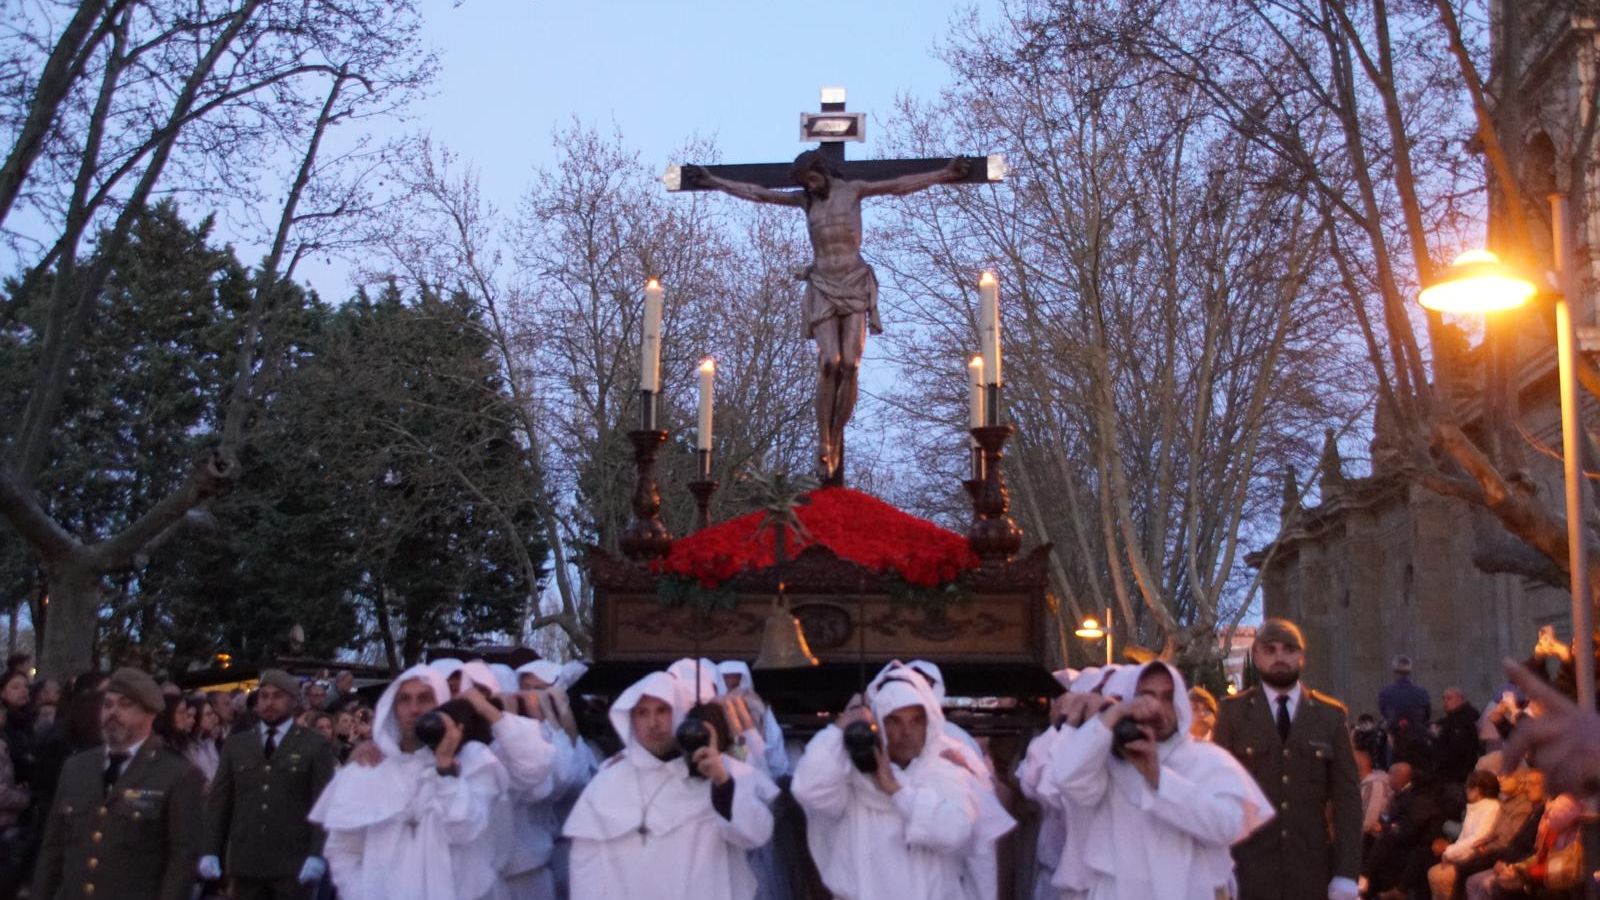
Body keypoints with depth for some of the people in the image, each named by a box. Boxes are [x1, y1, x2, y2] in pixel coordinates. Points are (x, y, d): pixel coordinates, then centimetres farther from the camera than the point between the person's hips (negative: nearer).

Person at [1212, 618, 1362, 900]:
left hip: (1311, 868, 1)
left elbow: (1347, 796, 3)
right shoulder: (1233, 711, 3)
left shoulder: (1331, 715, 6)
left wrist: (1346, 873, -4)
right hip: (1247, 867, -1)